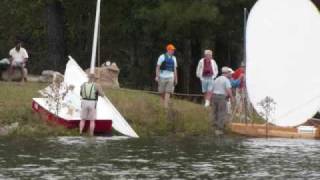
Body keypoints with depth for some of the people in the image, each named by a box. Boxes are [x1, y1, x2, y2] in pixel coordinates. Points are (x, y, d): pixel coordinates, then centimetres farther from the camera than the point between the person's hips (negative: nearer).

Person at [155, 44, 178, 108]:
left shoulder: (173, 58, 12)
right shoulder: (162, 57, -2)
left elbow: (175, 69, 17)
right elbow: (157, 67, -2)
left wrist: (176, 79, 15)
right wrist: (157, 76, -10)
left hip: (170, 77, 3)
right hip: (162, 76, -3)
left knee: (168, 92, -10)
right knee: (162, 92, 4)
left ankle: (166, 106, -15)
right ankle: (163, 103, 25)